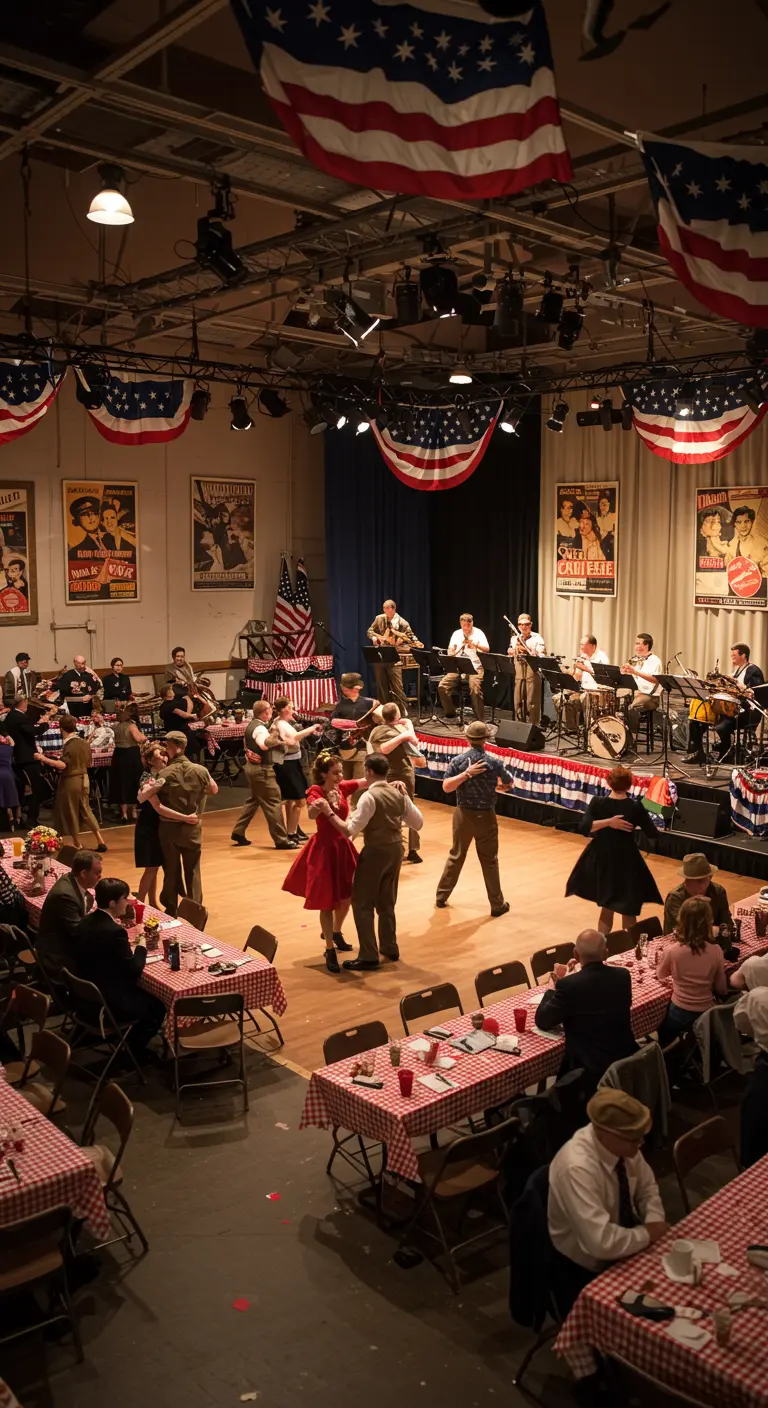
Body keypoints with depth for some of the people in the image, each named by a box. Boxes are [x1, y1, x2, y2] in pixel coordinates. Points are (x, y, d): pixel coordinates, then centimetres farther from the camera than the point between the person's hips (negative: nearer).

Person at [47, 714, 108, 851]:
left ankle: (77, 844, 14)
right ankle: (100, 840, 9)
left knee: (71, 813, 6)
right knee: (85, 809, 15)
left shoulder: (69, 745, -18)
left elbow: (63, 765, -29)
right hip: (84, 779, 7)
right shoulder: (84, 743, 4)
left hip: (70, 781, -7)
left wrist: (44, 759, -28)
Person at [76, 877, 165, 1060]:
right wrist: (141, 947, -4)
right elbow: (134, 971, -20)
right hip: (107, 1005, -9)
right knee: (157, 1006, 13)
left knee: (142, 992, 28)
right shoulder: (114, 931, -28)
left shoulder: (86, 922, -2)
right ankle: (132, 1052, 26)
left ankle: (128, 1044, 36)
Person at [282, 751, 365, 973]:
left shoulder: (343, 788, -2)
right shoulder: (316, 792, -17)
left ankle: (335, 933, 44)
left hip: (343, 846, 6)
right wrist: (317, 807, -58)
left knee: (346, 896, 17)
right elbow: (312, 814, -36)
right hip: (324, 849, -6)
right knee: (327, 902, -1)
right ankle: (330, 950, 10)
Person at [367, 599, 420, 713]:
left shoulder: (402, 623, -6)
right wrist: (374, 637, -9)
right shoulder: (379, 619, 4)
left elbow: (410, 636, -4)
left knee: (397, 686, -7)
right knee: (381, 685, 12)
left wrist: (416, 643, -26)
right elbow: (370, 631, 13)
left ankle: (403, 711, 1)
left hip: (394, 659, -4)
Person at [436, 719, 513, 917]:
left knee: (456, 856, 17)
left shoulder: (457, 761, -8)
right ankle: (497, 904, 14)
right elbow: (509, 782, 5)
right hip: (486, 816, -2)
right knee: (489, 861, 8)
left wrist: (466, 774, -20)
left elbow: (446, 787, -14)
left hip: (463, 814, 2)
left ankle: (441, 896, 27)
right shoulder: (494, 763, -12)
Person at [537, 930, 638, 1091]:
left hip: (590, 1070, -6)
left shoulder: (569, 985, -19)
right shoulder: (623, 976, -4)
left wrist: (553, 988, 9)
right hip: (626, 1061, 6)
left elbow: (542, 1021, -7)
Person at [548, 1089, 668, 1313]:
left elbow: (647, 1188, 5)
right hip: (585, 1272, -7)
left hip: (624, 1245, 7)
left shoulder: (623, 1144, -12)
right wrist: (647, 1234, -22)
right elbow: (602, 1243, -38)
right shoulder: (577, 1168, -35)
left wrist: (655, 1222, -13)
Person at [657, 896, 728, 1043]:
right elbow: (721, 989, -2)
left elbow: (660, 974, 4)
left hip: (680, 1013, -2)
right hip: (708, 1013, 2)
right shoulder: (716, 951, -14)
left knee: (663, 1042, 29)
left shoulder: (672, 950, -19)